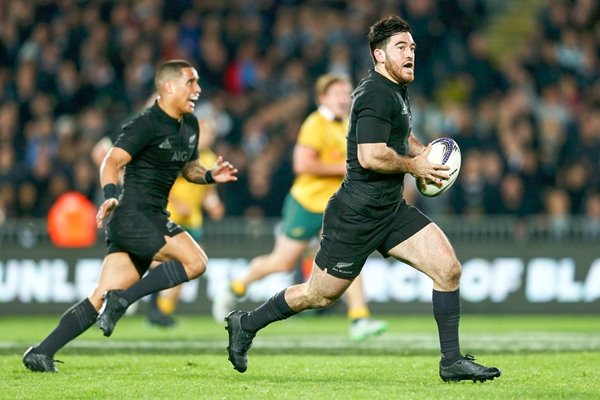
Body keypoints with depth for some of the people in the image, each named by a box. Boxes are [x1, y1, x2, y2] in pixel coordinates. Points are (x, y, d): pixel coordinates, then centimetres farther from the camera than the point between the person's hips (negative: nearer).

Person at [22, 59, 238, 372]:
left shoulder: (190, 125, 17)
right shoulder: (147, 125, -10)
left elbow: (188, 168, 30)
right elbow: (112, 161, -19)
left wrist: (210, 176, 9)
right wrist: (110, 194, -37)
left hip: (153, 218, 8)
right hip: (132, 214, -8)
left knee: (101, 298, 1)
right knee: (194, 261, -22)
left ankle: (40, 354, 2)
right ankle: (122, 299, -16)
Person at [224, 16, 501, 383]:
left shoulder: (397, 91, 13)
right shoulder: (375, 94, -18)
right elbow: (370, 156, -29)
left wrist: (423, 152, 13)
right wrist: (413, 165, -14)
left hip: (392, 210, 9)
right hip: (357, 214, -9)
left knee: (448, 269, -6)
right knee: (320, 295, 4)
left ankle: (452, 362, -2)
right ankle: (246, 324, 25)